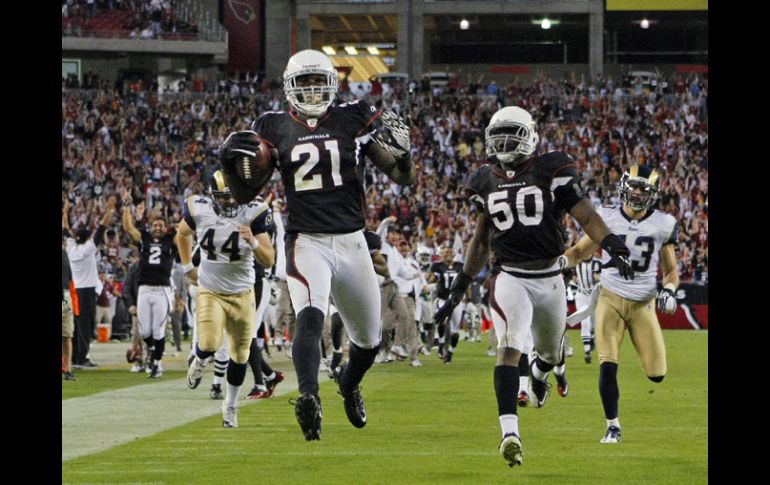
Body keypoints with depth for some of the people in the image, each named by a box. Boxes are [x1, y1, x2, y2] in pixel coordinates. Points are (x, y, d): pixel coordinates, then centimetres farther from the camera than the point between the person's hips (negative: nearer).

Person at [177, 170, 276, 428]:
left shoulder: (253, 214, -14)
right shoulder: (199, 211, -10)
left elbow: (269, 260, -14)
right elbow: (182, 234, 14)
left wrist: (254, 242, -32)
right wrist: (187, 267, 12)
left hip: (242, 294, 0)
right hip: (210, 292, 0)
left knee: (239, 355, 8)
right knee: (209, 344, -22)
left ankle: (230, 405, 29)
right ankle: (199, 361, 15)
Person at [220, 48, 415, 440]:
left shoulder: (354, 120, 3)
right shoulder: (274, 129, 3)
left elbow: (403, 179, 4)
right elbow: (245, 195, 8)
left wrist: (400, 151, -18)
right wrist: (231, 163, -12)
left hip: (351, 242, 3)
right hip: (306, 242, -3)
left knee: (369, 338, 16)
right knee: (310, 317, -31)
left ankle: (349, 383, 48)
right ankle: (309, 398, -44)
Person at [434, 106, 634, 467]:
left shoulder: (552, 171, -5)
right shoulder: (486, 182, 6)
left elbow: (586, 216, -10)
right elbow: (481, 240, 16)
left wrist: (613, 247, -27)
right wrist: (461, 286, 15)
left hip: (549, 278, 0)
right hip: (510, 279, 0)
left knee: (552, 353, 19)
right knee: (509, 347, -21)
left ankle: (538, 372, 59)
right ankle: (509, 432, -30)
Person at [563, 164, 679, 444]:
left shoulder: (662, 225, -1)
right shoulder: (607, 218, -2)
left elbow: (671, 269, 7)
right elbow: (580, 251, 8)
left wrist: (669, 290, -13)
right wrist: (561, 261, -13)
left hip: (643, 304, 1)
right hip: (611, 300, -1)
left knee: (656, 374, -3)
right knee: (608, 366, -14)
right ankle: (613, 426, 3)